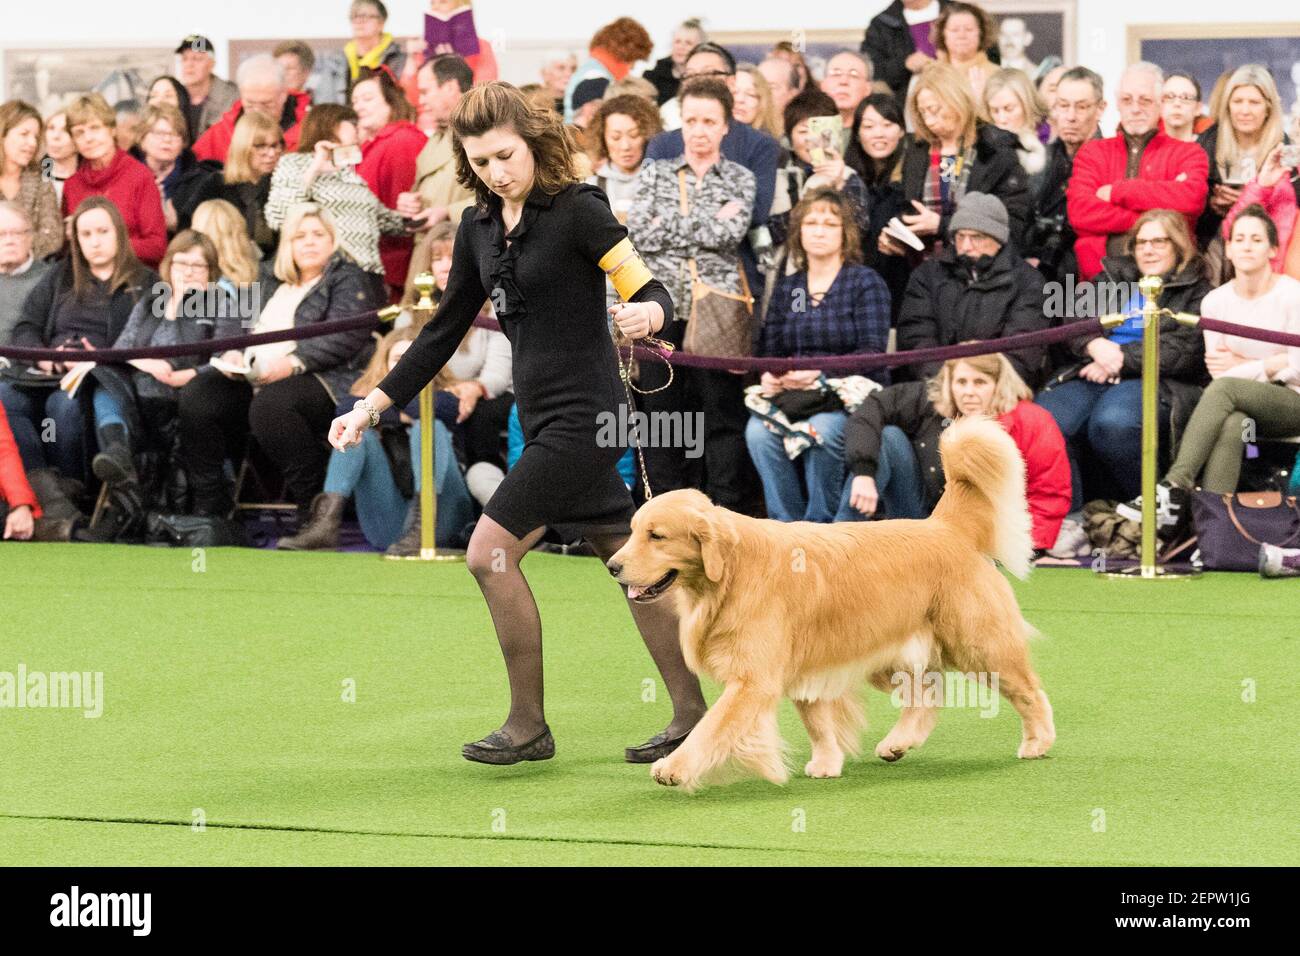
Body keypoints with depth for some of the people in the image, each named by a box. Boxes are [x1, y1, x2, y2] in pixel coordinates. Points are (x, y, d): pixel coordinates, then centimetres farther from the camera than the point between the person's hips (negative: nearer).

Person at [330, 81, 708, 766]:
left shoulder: (576, 210, -12)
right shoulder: (480, 229, 9)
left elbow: (651, 291, -13)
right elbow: (444, 331, 16)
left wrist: (648, 313, -37)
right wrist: (373, 405, 12)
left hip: (582, 415, -8)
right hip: (543, 419, 8)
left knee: (490, 554, -10)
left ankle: (528, 725, -1)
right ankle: (690, 717, 16)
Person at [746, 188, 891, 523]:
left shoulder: (866, 282, 3)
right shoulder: (786, 288, 18)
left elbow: (873, 353, -8)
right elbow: (769, 349, 15)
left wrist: (820, 374, -19)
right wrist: (769, 375, -10)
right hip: (791, 395, 4)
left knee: (822, 430, -36)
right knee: (758, 431, -28)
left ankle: (821, 524, -21)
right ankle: (788, 523, -20)